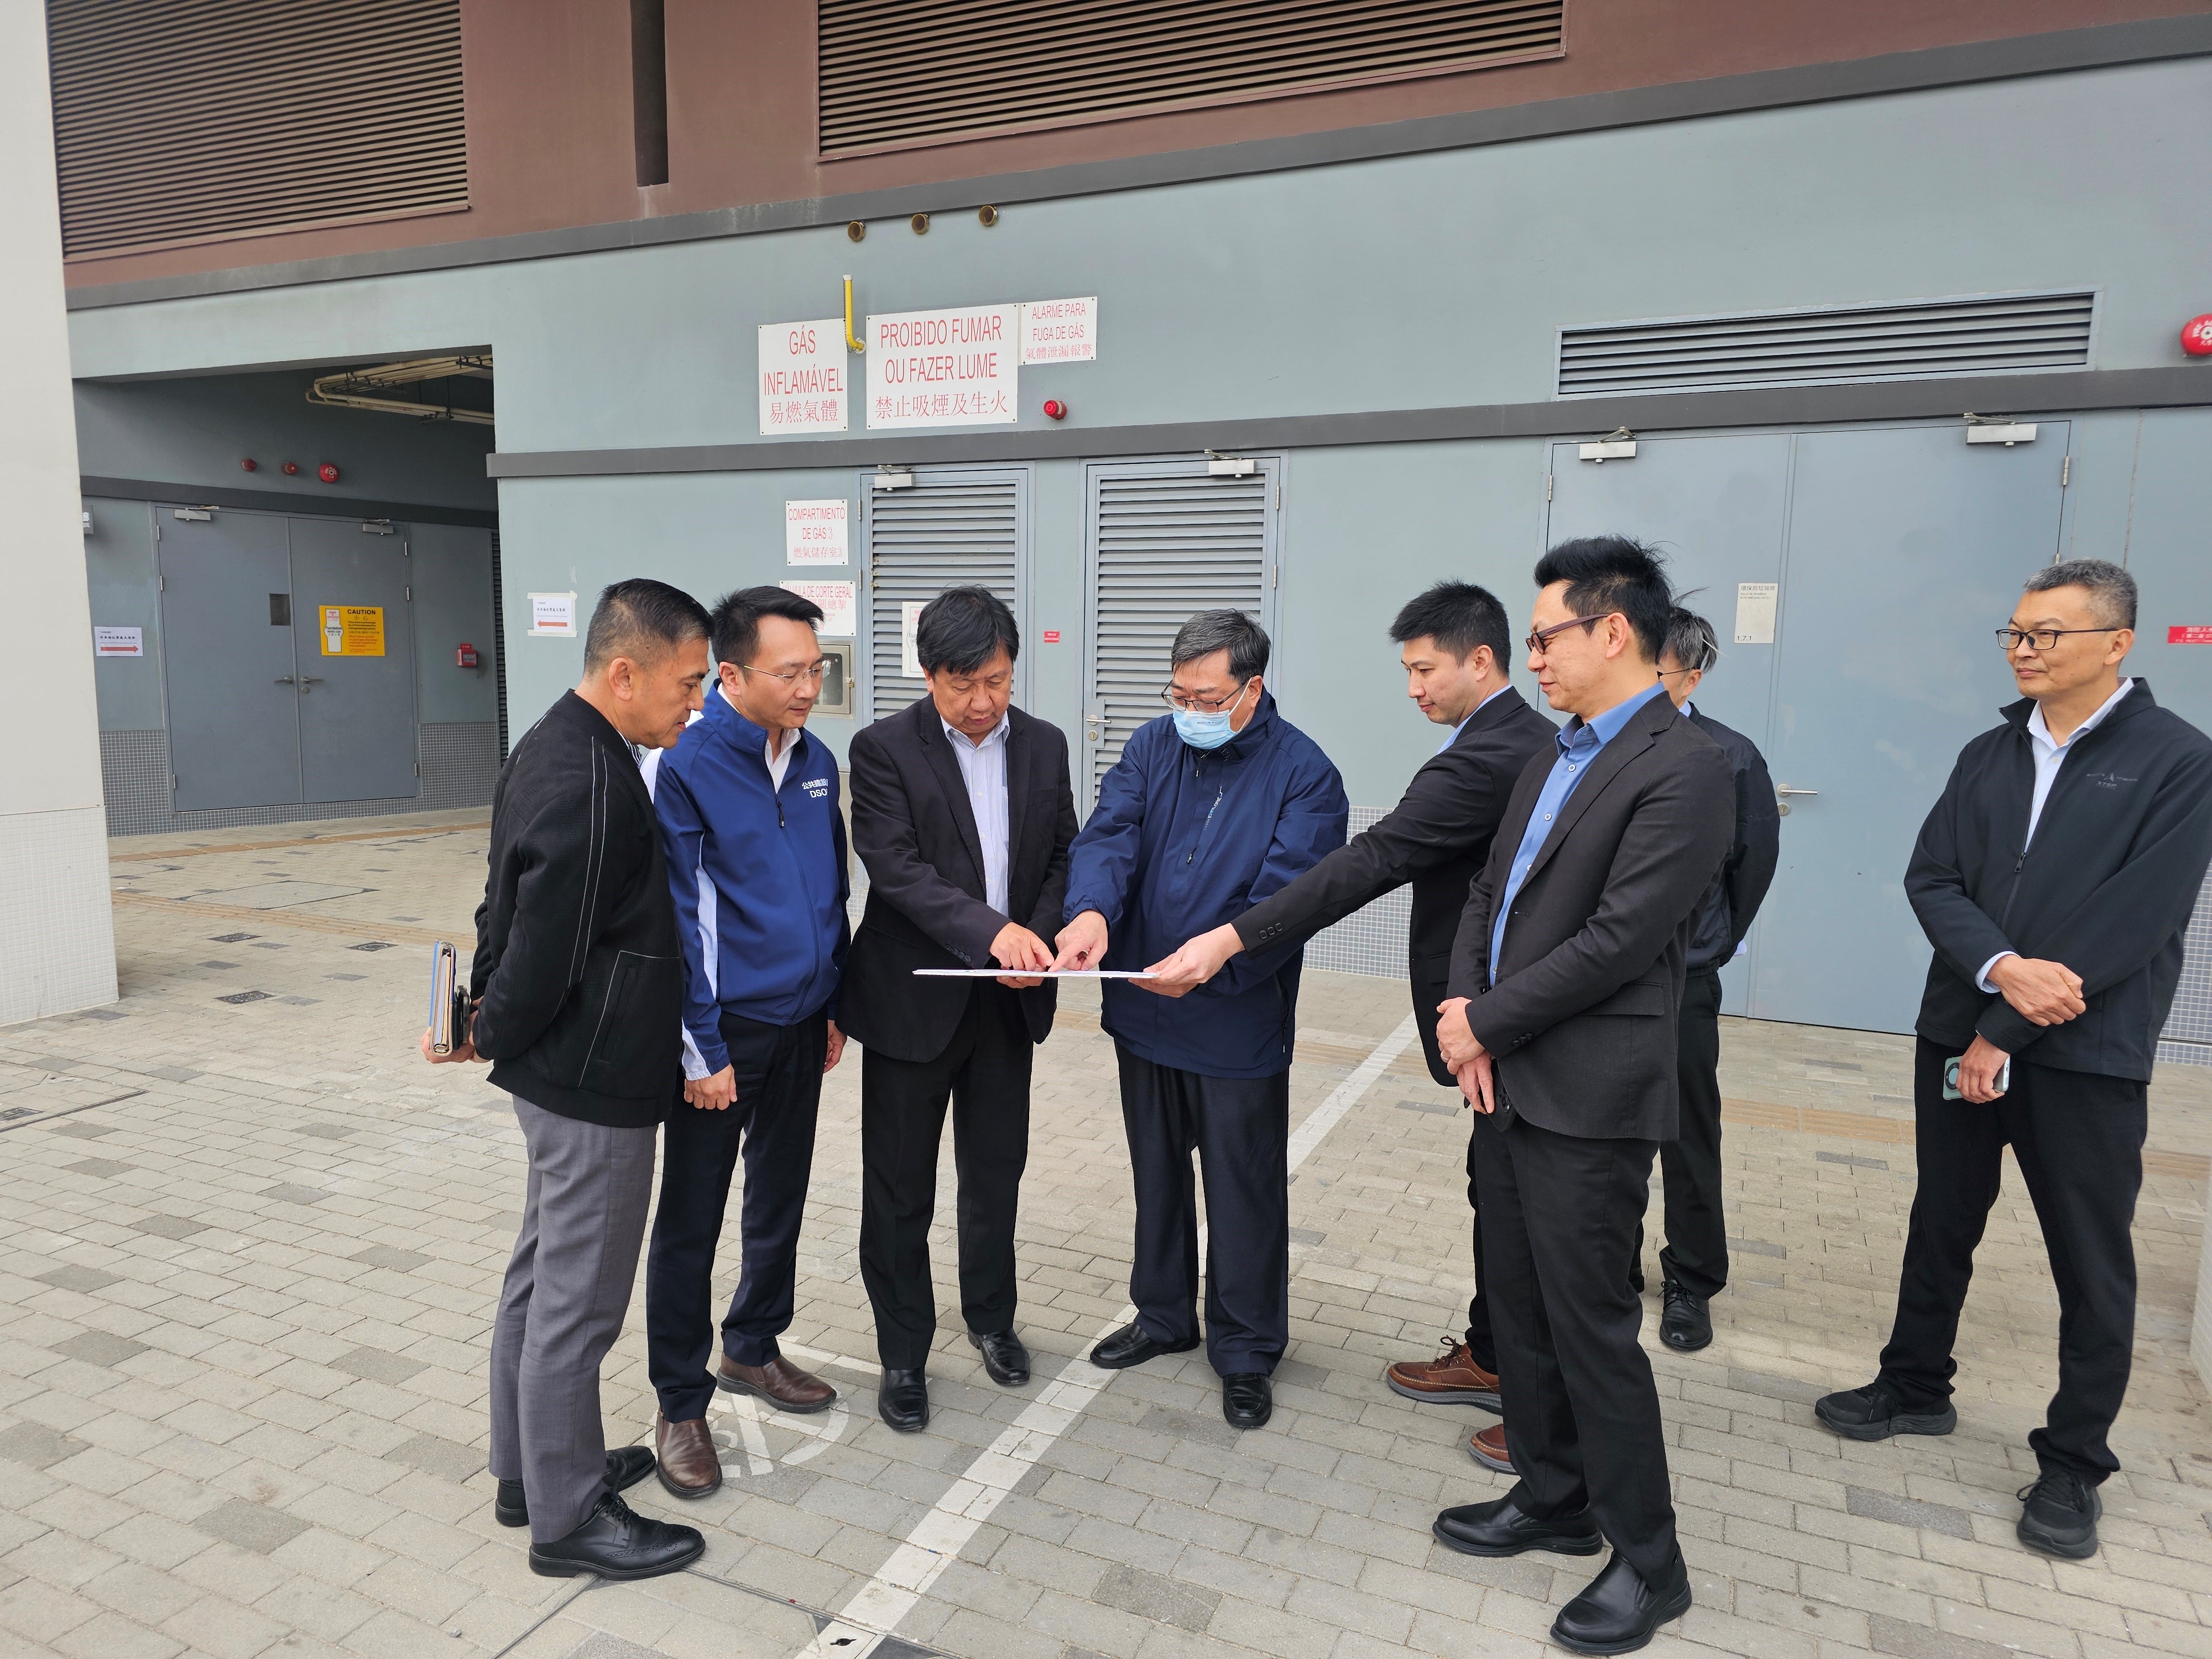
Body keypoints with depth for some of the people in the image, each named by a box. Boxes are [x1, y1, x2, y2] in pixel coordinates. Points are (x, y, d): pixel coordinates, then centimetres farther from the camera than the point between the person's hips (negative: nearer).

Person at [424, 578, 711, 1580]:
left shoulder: (554, 748, 9)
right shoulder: (590, 786, -26)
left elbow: (508, 908, 14)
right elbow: (546, 950, -23)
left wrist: (488, 1015, 11)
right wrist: (490, 1037, -6)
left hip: (560, 1078, 11)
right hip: (595, 1085, -11)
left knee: (542, 1278, 21)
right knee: (578, 1301, 4)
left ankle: (529, 1470, 38)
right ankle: (567, 1517, 21)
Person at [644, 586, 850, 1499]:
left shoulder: (817, 761, 3)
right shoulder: (685, 765, -16)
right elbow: (675, 919, -16)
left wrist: (835, 1005, 13)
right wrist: (700, 1049, -15)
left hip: (801, 1026, 6)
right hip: (724, 1030, -6)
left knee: (781, 1202, 19)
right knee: (689, 1221, 6)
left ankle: (752, 1348, 40)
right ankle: (681, 1404, 22)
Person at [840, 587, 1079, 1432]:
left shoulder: (1044, 745, 4)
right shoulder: (884, 749, -10)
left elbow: (1063, 854, 7)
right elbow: (897, 867, -19)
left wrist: (1038, 937, -11)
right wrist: (991, 930, -31)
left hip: (1008, 1004, 4)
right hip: (913, 1002, -4)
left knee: (996, 1173, 19)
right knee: (899, 1190, 8)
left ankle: (990, 1315, 42)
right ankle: (903, 1354, 26)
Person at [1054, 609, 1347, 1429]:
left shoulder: (1304, 774, -12)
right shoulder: (1154, 746, 1)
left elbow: (1291, 894, -21)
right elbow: (1109, 833, -12)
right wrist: (1090, 909, -33)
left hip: (1239, 1024, -4)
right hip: (1143, 1014, 5)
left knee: (1244, 1193, 8)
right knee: (1157, 1173, 21)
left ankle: (1246, 1352, 28)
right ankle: (1163, 1315, 42)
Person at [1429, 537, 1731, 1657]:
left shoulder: (1681, 768, -16)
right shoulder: (1555, 760, 13)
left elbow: (1618, 939, -21)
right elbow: (1491, 892, 13)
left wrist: (1486, 1023, -13)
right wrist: (1461, 1007, -3)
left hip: (1589, 1098, -8)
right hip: (1509, 1083, 9)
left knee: (1591, 1323, 2)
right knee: (1519, 1307, 18)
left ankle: (1646, 1560, 21)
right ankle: (1553, 1499, 36)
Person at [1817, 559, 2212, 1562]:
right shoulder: (1989, 755, 8)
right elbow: (1930, 879, 0)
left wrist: (2009, 1035, -16)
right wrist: (2000, 968, -19)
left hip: (2086, 1053, -5)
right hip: (1958, 1032, 5)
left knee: (2092, 1265, 8)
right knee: (1941, 1226, 17)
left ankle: (2073, 1464, 24)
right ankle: (1916, 1386, 36)